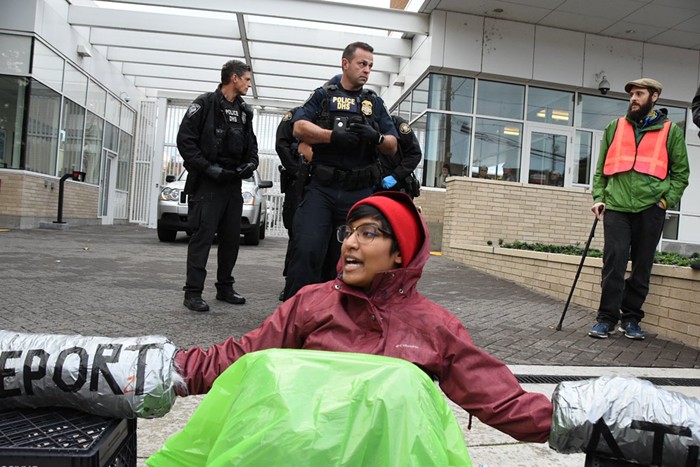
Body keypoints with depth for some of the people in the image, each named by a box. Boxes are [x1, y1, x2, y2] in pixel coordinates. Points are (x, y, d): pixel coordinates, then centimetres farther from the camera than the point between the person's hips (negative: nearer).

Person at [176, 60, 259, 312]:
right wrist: (207, 167, -17)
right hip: (207, 182, -7)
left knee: (231, 238, 9)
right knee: (202, 236, -8)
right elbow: (185, 140, -10)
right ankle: (193, 292, -3)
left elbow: (251, 144, 22)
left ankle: (224, 288, 21)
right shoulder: (205, 103, -4)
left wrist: (250, 163, 1)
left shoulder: (244, 111, 16)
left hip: (233, 183, 7)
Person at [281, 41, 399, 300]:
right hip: (321, 188, -2)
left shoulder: (375, 103, 19)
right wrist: (334, 136, -17)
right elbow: (299, 127, -3)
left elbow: (393, 146, 14)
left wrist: (376, 138, -9)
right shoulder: (323, 96, 13)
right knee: (307, 249, -12)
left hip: (359, 193, 2)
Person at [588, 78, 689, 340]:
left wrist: (667, 200, -4)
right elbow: (601, 167, 14)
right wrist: (599, 198, 3)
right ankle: (606, 318, 2)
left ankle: (631, 318, 17)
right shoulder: (615, 127, 13)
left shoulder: (670, 131, 9)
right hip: (616, 206, 0)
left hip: (650, 209, 0)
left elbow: (681, 172, 10)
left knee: (642, 266, 6)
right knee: (614, 263, -5)